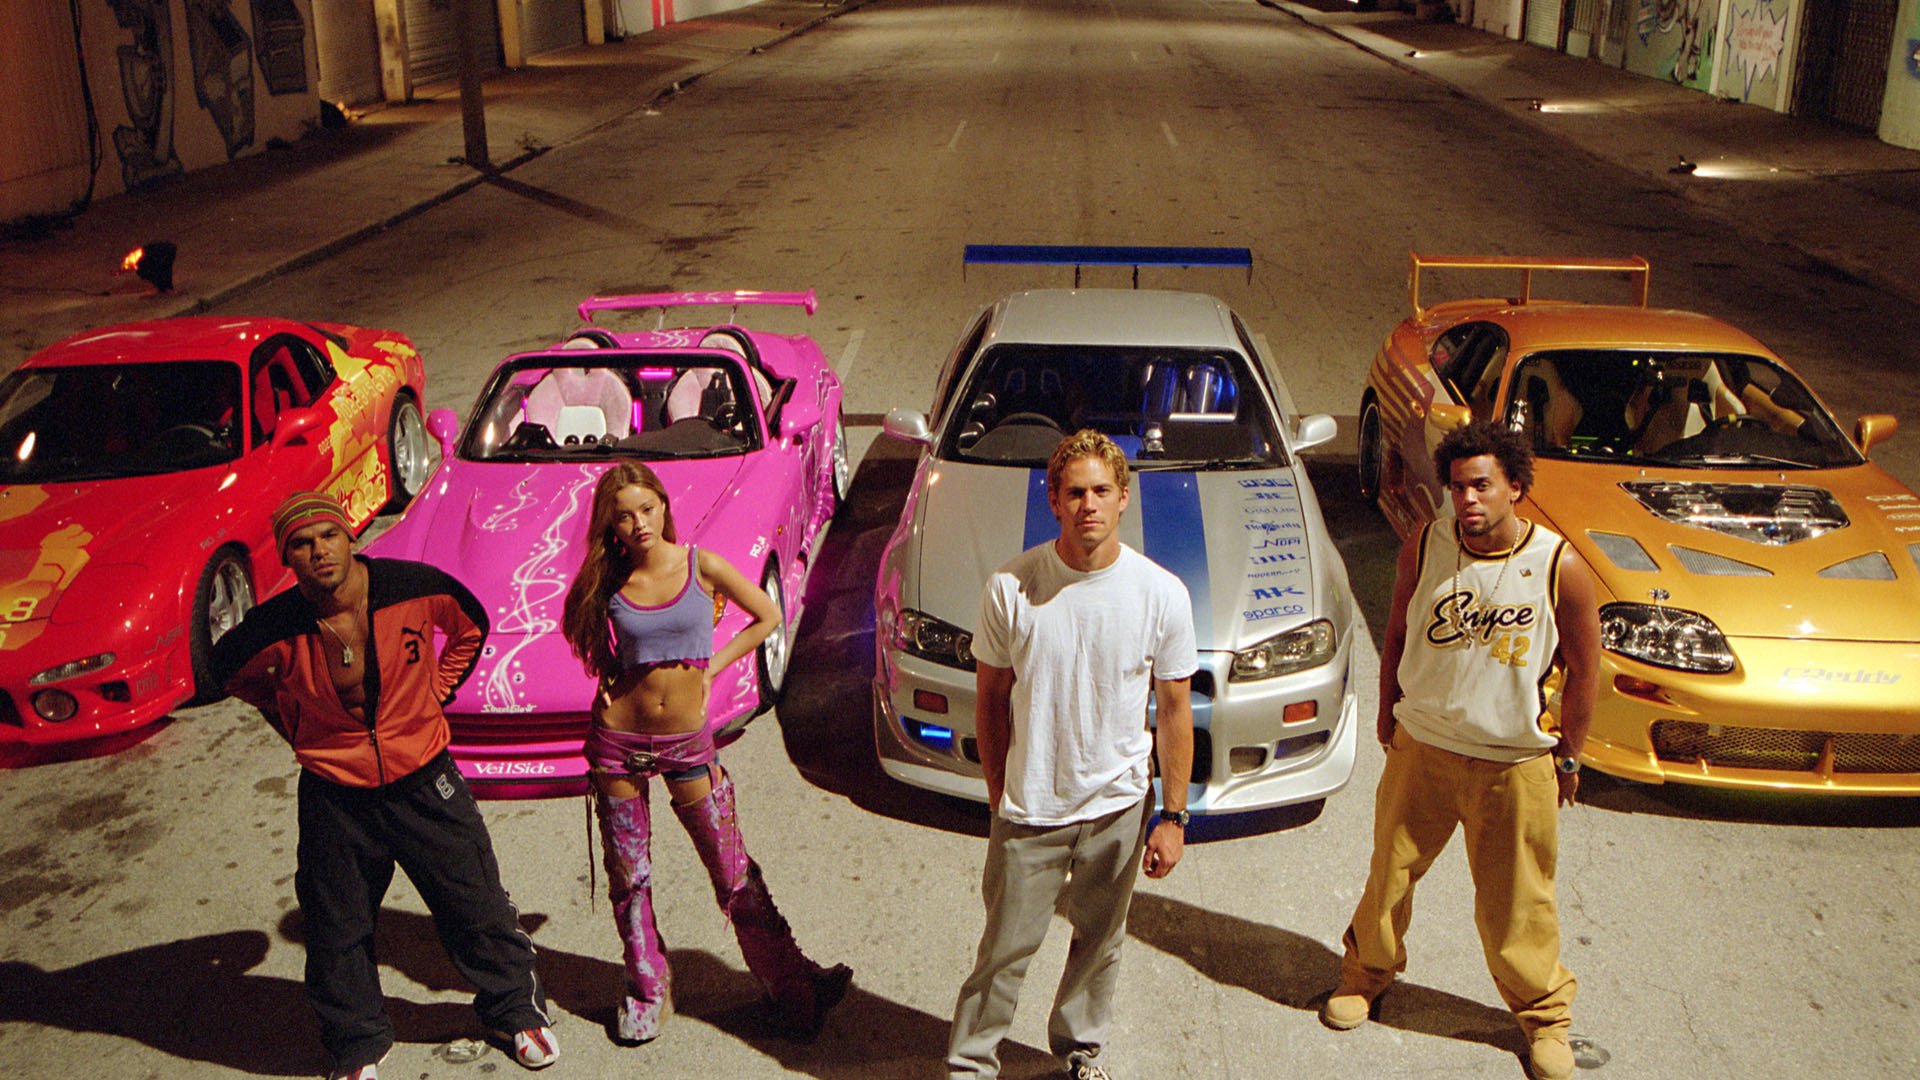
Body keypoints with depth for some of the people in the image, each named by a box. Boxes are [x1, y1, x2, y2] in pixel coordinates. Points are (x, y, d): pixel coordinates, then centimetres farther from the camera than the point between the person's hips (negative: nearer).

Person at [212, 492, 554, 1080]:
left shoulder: (414, 588, -17)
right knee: (338, 932, 14)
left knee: (477, 906, 11)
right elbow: (228, 668, 7)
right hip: (335, 796, 0)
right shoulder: (276, 629, -18)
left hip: (423, 778, 0)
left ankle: (514, 1010, 36)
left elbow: (471, 626, 7)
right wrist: (294, 724, 5)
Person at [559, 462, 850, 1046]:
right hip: (620, 740, 2)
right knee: (629, 877, 12)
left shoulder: (702, 566, -6)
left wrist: (708, 668, 1)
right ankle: (646, 990, 30)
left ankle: (788, 981, 15)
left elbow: (768, 616, 6)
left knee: (734, 873, 3)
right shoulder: (608, 582, -2)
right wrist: (609, 679, 1)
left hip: (688, 741, -1)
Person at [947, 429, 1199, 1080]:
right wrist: (998, 795, 3)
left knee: (1100, 940, 19)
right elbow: (991, 699, 0)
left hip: (1119, 807, 2)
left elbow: (1174, 711, -2)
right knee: (1005, 947, 7)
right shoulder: (1010, 587, -12)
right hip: (1028, 809, -1)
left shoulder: (1161, 594, -10)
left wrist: (1173, 815, -2)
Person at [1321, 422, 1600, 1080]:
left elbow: (1582, 669, -3)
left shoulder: (1561, 568, -15)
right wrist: (1389, 711, 12)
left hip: (1516, 763, -2)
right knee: (1391, 870, 16)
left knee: (1516, 901, 9)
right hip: (1421, 747, 2)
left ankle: (1544, 1012, 33)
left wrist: (1568, 756, 4)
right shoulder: (1424, 549, -8)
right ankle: (1366, 972, 42)